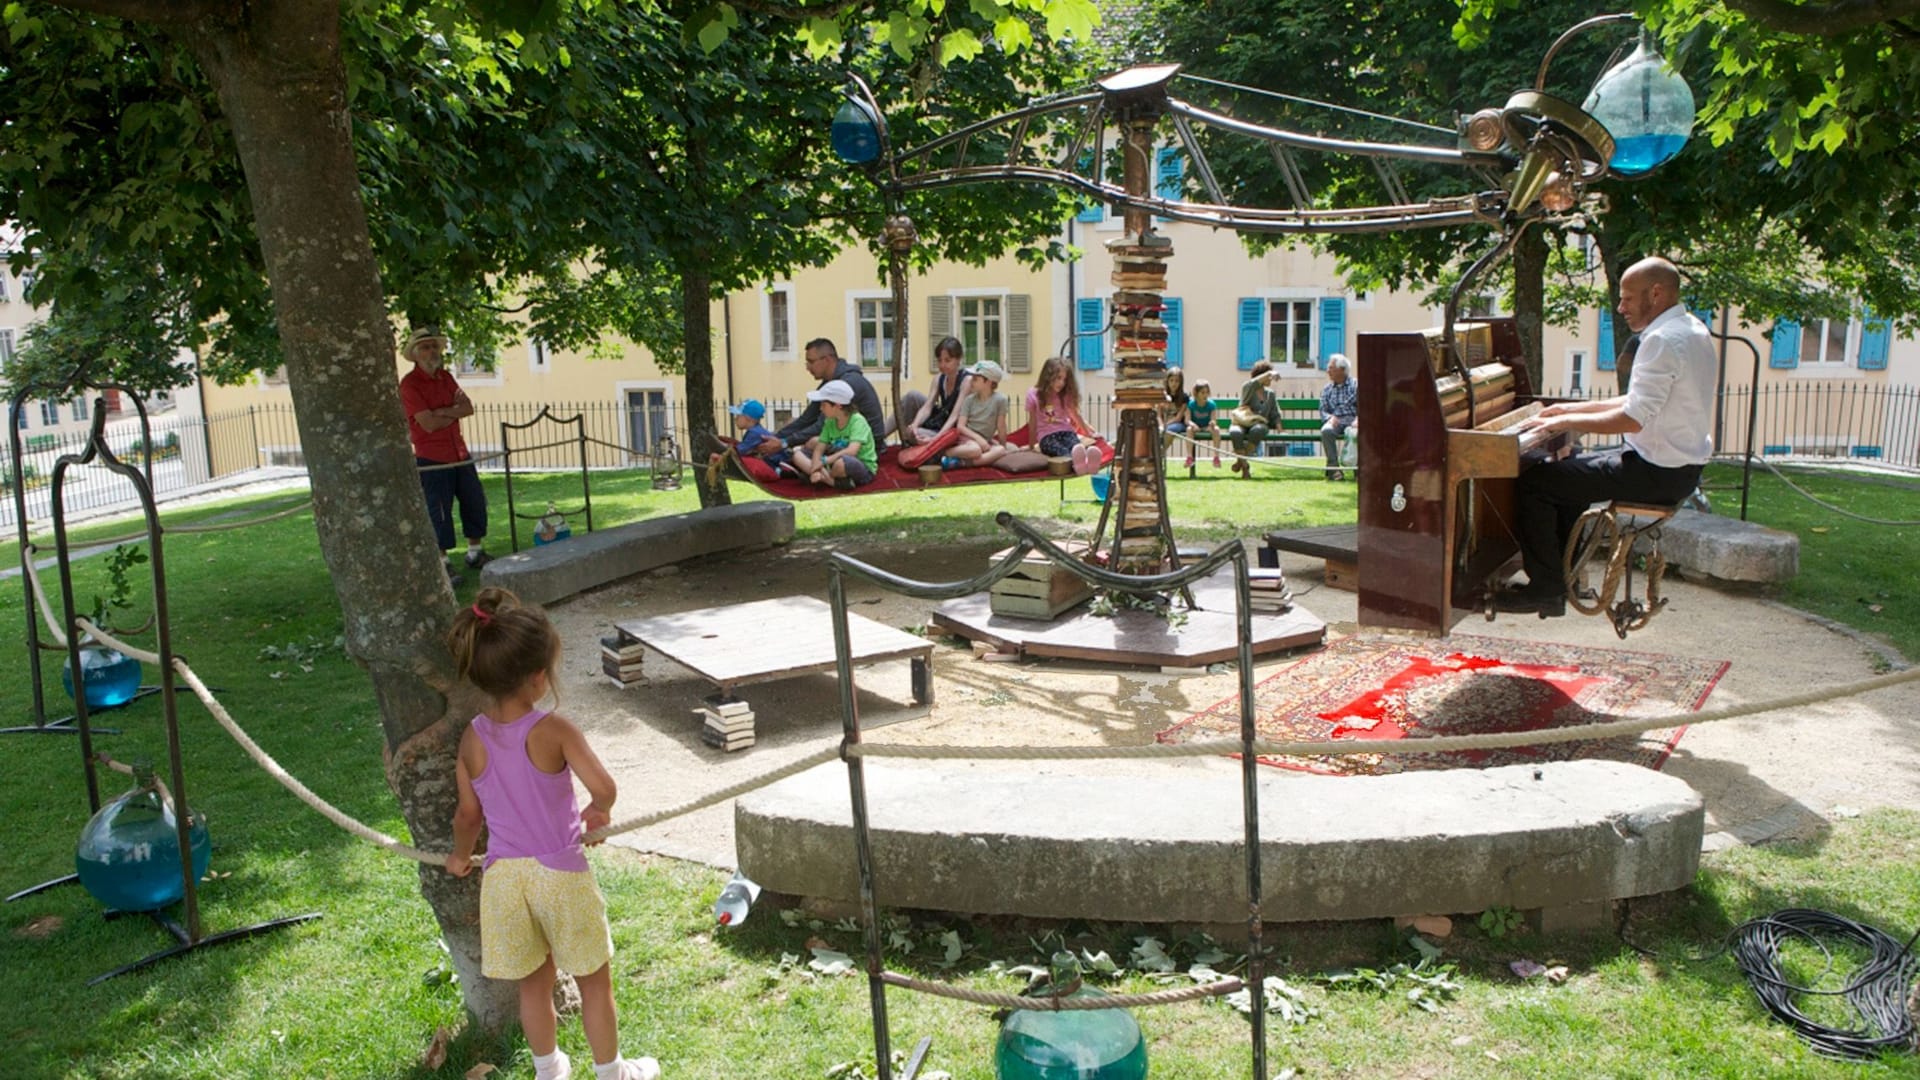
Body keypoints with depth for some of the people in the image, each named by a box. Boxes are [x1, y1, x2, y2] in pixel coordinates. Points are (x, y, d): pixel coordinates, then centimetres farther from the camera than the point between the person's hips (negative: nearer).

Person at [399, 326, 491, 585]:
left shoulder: (445, 377, 11)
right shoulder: (409, 384, -12)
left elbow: (468, 407, -1)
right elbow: (429, 424, -20)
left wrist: (443, 411, -17)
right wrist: (455, 412, -5)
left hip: (459, 453, 7)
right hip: (432, 458, -7)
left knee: (475, 502, 13)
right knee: (439, 511, -2)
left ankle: (476, 553, 27)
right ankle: (444, 562, 7)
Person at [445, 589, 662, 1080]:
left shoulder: (472, 739, -7)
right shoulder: (553, 731, -20)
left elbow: (469, 814, 3)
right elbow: (604, 789, -28)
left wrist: (460, 856, 23)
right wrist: (598, 812, -5)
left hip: (505, 874, 4)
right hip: (560, 873, -4)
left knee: (534, 983, 23)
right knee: (594, 981, 16)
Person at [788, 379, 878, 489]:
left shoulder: (857, 421, -19)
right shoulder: (830, 422, 0)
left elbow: (851, 451, -33)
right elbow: (819, 450, -3)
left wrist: (823, 461, -31)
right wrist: (815, 470, -23)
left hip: (864, 468, -8)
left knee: (841, 462, -42)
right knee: (797, 454, -1)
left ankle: (824, 477, -8)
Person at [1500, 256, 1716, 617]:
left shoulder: (1664, 340, -21)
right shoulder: (1693, 330, 12)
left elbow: (1632, 419, -26)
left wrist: (1566, 421, -15)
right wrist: (1575, 409, 15)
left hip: (1656, 472, -11)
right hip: (1682, 465, 11)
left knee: (1532, 483, -8)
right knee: (1566, 472, 26)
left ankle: (1546, 589, 0)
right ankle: (1561, 574, 27)